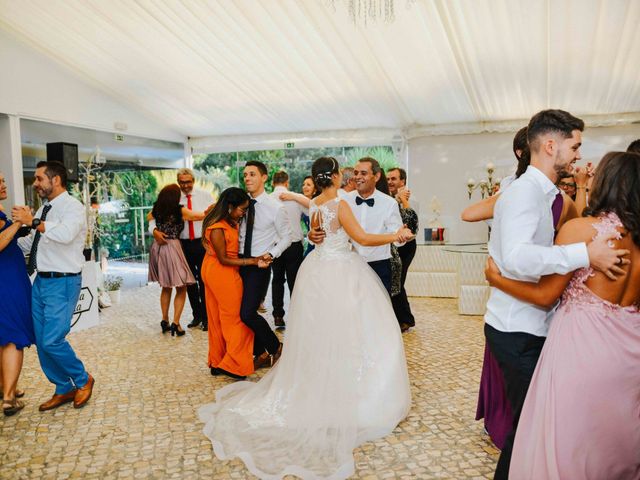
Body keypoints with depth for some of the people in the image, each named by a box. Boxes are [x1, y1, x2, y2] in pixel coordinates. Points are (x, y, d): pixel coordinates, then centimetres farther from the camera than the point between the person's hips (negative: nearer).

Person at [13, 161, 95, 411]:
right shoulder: (43, 210, 12)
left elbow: (65, 234, -32)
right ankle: (64, 389, 27)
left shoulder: (72, 206, -11)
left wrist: (31, 221, -28)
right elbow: (29, 243, 23)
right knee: (41, 341, 11)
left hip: (63, 282, -8)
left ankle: (83, 380, 13)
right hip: (41, 281, 8)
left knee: (52, 340, -12)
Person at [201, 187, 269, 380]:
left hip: (212, 271, 9)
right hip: (222, 273, -9)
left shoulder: (229, 222, 2)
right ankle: (233, 364, 12)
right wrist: (251, 261, -21)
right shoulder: (217, 228, -24)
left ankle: (216, 362, 30)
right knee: (235, 317, 2)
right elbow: (223, 259, -20)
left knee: (217, 318, 17)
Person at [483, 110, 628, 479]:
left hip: (529, 327, 9)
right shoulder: (525, 190, -19)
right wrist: (586, 253, -32)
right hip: (518, 332, -9)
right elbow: (516, 257, -36)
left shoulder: (543, 192, 14)